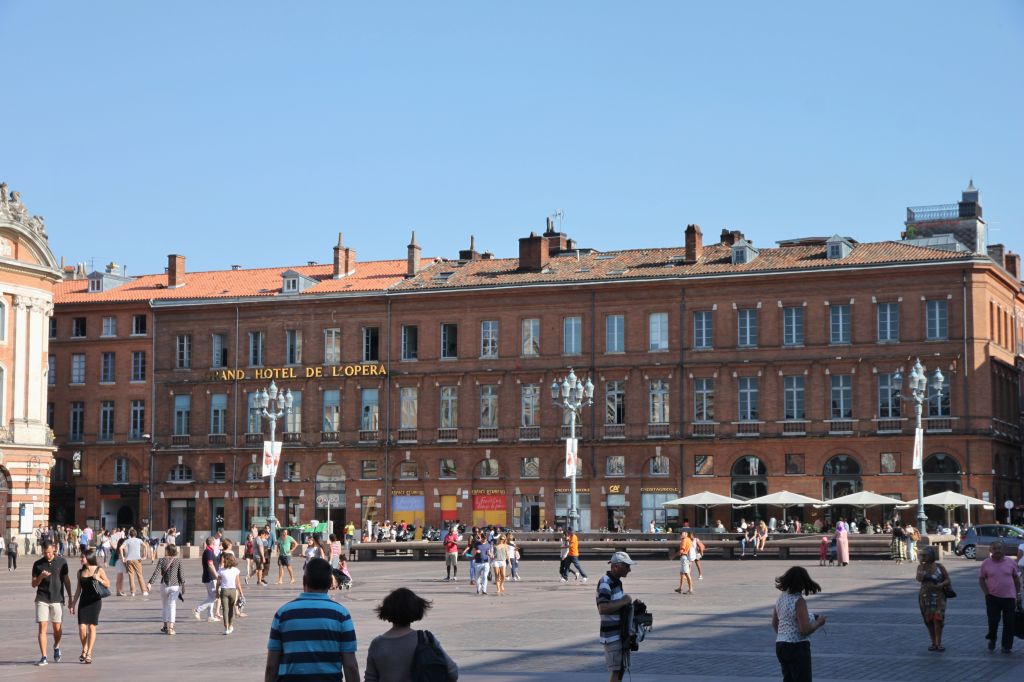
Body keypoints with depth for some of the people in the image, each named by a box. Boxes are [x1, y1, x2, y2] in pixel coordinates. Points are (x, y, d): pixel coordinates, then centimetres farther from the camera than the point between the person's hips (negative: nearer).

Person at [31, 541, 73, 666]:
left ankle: (56, 648, 35)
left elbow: (66, 580, 9)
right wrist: (41, 577, -16)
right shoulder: (38, 564, 1)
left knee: (57, 627, 7)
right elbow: (34, 584, 5)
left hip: (57, 599, 0)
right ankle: (43, 657, -6)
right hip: (42, 599, 0)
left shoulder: (61, 562, 2)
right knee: (42, 627, -8)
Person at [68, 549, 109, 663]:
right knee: (82, 627, -5)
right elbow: (78, 589, 14)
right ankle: (84, 650, 16)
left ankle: (89, 653, 2)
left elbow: (108, 584, 1)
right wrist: (73, 604, 12)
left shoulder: (99, 570, -3)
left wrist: (99, 579, -17)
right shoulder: (80, 572, 8)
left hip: (95, 601, -3)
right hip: (83, 601, 3)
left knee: (92, 627, -4)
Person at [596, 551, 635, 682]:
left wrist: (627, 602, 10)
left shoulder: (616, 581, 13)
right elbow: (602, 608, -30)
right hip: (612, 635, -10)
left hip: (621, 632, 10)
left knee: (621, 668, 16)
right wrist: (623, 602, -22)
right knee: (615, 670, -8)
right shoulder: (605, 583, -18)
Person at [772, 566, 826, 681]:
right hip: (797, 647, -8)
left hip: (780, 646, 8)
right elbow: (805, 630, -22)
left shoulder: (781, 598, 5)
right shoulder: (799, 601, -18)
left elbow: (774, 624, 16)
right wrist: (818, 623, -5)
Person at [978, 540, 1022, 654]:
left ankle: (1007, 646, 12)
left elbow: (1016, 578, 10)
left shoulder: (1011, 562, 1)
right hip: (993, 597, -1)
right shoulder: (986, 564, -1)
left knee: (1009, 623, 2)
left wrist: (1018, 594, 8)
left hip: (1009, 597, 1)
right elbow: (981, 579, 4)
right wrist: (987, 593, -6)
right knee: (993, 621, -1)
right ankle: (992, 640, 25)